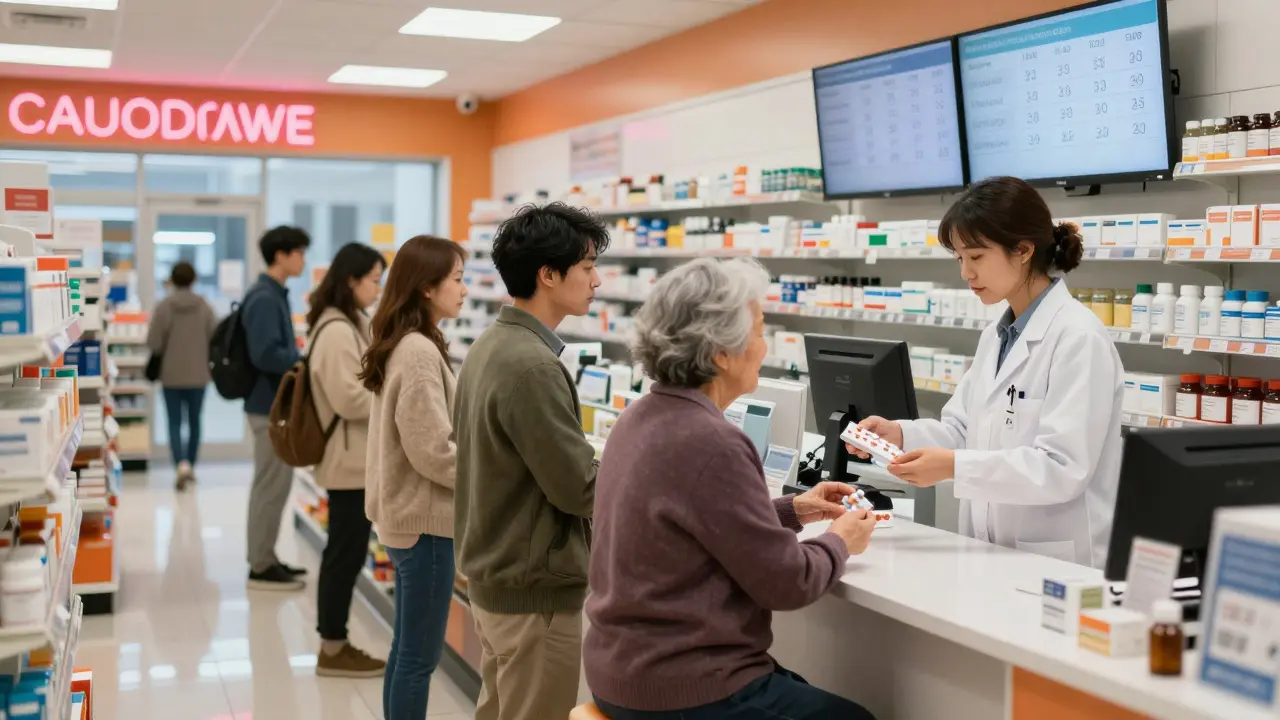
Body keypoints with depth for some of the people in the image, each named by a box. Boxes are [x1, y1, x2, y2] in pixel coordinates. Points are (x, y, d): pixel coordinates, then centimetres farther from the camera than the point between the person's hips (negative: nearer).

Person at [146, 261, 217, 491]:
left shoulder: (164, 307, -9)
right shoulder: (204, 307, -5)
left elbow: (153, 344, -11)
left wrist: (167, 350, 11)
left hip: (171, 375, -2)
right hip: (198, 374, 2)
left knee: (174, 423, 3)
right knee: (194, 420, 16)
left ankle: (182, 464, -17)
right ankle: (191, 465, 25)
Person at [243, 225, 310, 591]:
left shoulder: (273, 295, 13)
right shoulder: (265, 299, -18)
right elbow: (265, 355, -26)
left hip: (275, 402, 10)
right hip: (272, 405, -10)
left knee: (272, 483, 16)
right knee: (272, 485, -3)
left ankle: (265, 559, 25)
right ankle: (261, 567, 4)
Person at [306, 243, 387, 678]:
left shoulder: (350, 324, 14)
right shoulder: (337, 332, -19)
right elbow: (349, 400, -24)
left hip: (353, 457, 10)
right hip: (350, 459, -10)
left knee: (345, 552, 14)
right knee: (346, 553, -2)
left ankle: (334, 643, 22)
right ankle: (333, 651, 7)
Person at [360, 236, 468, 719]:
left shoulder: (402, 346, 11)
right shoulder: (420, 352, -19)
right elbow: (434, 452, -22)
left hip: (405, 513, 10)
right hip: (425, 519, -10)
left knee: (406, 646, 17)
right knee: (421, 654, -1)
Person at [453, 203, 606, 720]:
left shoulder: (491, 345, 6)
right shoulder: (532, 366, -24)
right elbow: (581, 490, -21)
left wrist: (609, 456, 11)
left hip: (491, 575, 9)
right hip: (534, 589, -9)